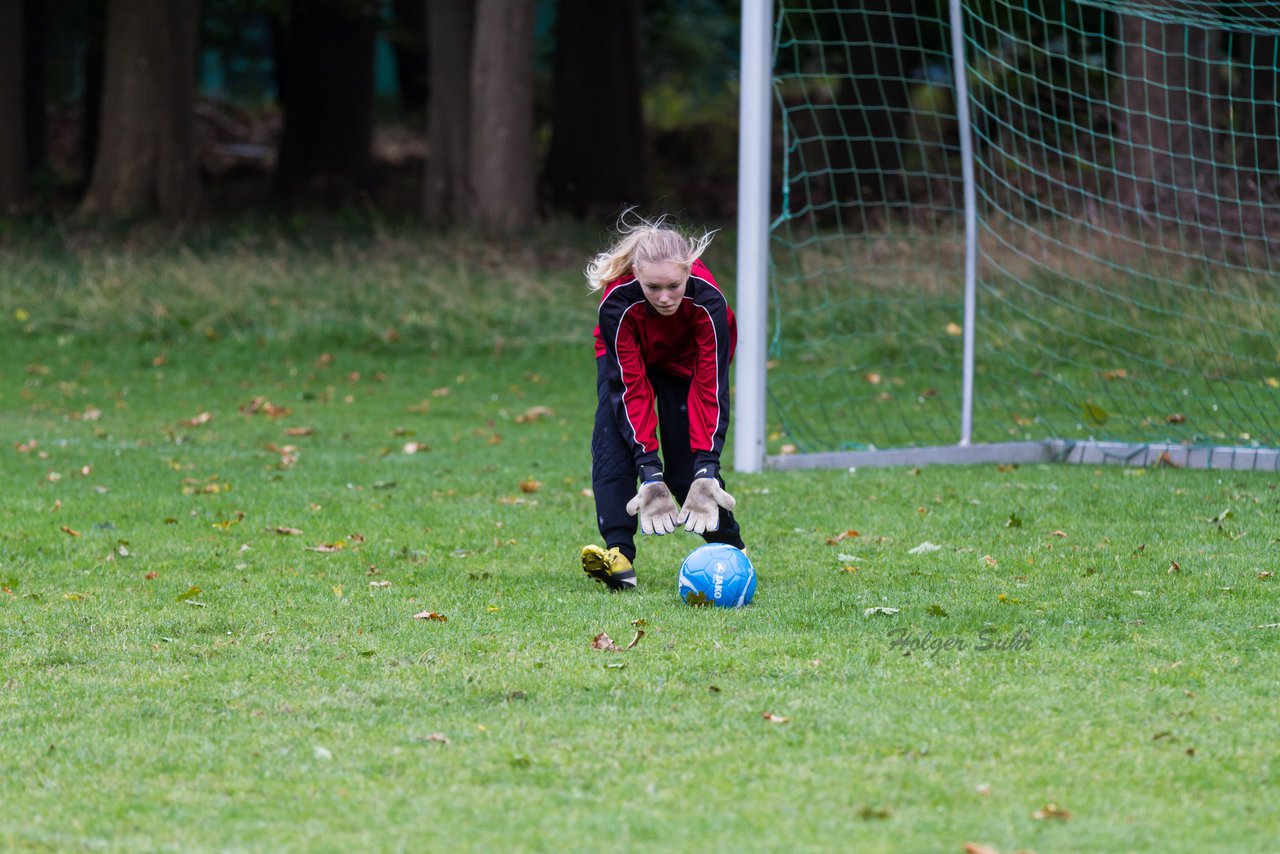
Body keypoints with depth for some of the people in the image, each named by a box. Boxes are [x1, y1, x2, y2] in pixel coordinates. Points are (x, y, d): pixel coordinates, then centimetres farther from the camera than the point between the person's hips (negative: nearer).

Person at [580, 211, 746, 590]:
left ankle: (729, 548, 13)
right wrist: (649, 473, -40)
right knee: (612, 437, -24)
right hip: (628, 357, 1)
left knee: (686, 457, -12)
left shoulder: (707, 300, -39)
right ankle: (618, 553, -30)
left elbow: (711, 389, -35)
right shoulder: (617, 302, -38)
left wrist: (707, 470, -42)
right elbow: (632, 389, -35)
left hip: (691, 359, 0)